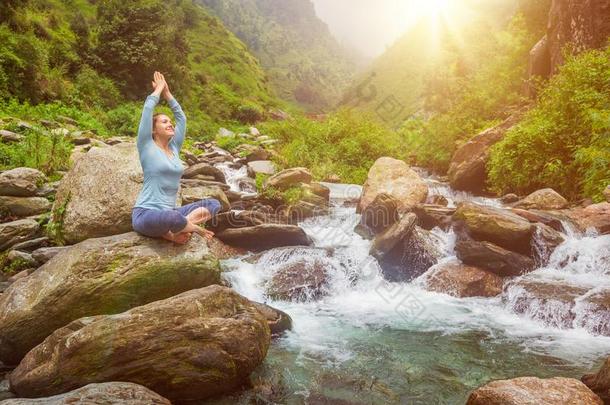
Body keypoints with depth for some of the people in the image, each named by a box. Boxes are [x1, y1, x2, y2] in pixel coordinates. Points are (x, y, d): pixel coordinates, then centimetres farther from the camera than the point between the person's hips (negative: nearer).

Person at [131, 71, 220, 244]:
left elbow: (181, 117, 16)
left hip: (168, 214, 7)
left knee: (214, 204, -6)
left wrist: (167, 93, 16)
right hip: (145, 215, -7)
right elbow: (147, 109, -8)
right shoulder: (147, 147, -2)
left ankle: (170, 231, -18)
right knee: (173, 217, -42)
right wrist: (158, 89, 5)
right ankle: (193, 226, -9)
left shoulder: (174, 148, 14)